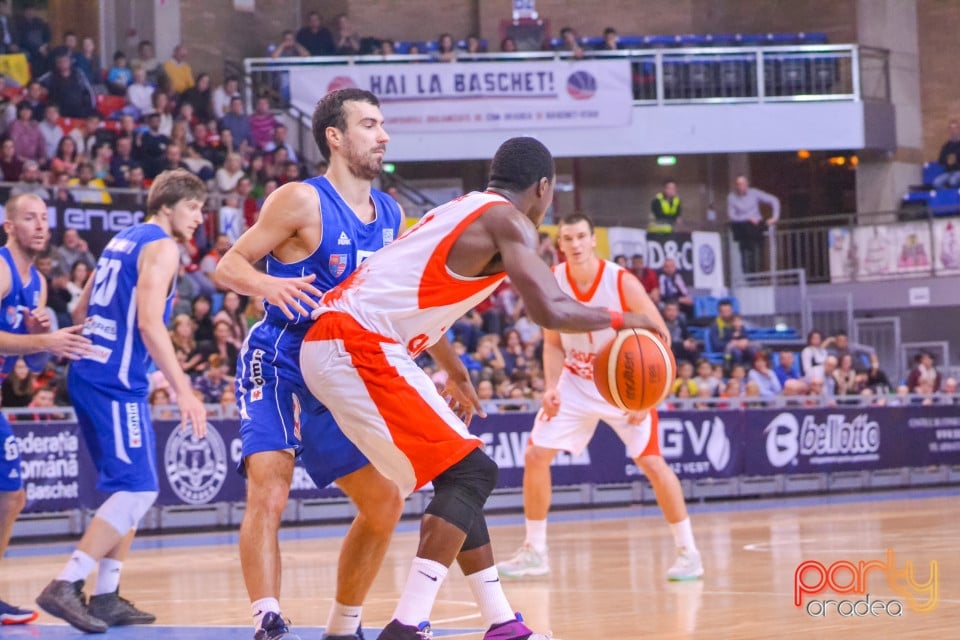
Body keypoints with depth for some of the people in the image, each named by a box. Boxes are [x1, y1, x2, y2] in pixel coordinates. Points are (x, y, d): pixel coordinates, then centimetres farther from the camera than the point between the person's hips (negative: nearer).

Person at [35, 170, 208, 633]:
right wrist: (183, 390, -24)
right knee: (138, 490, -11)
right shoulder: (161, 246, -9)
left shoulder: (123, 240, 18)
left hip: (91, 376, 10)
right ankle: (66, 586, -16)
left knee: (130, 489, 15)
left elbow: (82, 311, 24)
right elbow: (149, 323, -21)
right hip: (116, 383, -10)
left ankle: (106, 597, 14)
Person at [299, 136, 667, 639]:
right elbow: (550, 311, -20)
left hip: (343, 346, 10)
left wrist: (455, 372, 49)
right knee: (468, 474, -9)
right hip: (356, 348, -10)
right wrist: (619, 320, -3)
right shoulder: (509, 221, -6)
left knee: (463, 476, 15)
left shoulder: (463, 211, 22)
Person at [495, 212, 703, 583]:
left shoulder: (622, 282, -21)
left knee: (652, 462, -14)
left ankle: (688, 552, -1)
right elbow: (553, 344, 2)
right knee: (535, 456, -5)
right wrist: (552, 387, -14)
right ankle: (534, 553, 8)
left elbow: (660, 336, -14)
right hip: (576, 383, 4)